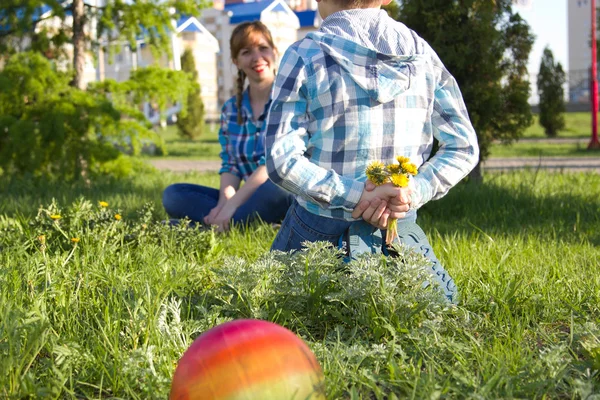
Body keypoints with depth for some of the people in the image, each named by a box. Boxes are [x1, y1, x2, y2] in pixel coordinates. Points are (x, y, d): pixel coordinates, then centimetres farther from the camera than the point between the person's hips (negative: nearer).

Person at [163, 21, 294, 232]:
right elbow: (230, 166, 8)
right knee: (173, 194, -9)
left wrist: (233, 203, -22)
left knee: (275, 187, -40)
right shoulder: (231, 109, 13)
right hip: (252, 199, 6)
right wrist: (224, 202, -14)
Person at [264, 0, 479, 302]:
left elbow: (281, 159, -17)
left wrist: (351, 194, -18)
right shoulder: (422, 52, 2)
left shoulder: (305, 54, -8)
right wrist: (415, 191, -10)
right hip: (400, 228, 2)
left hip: (320, 226, -1)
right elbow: (463, 148, 0)